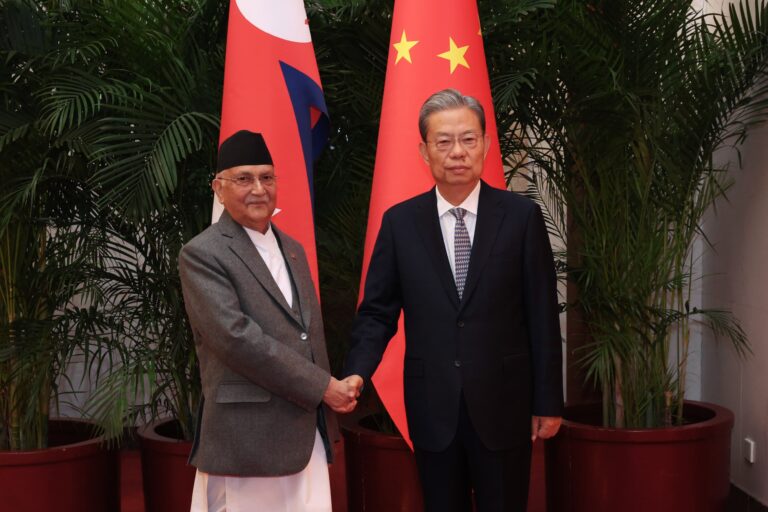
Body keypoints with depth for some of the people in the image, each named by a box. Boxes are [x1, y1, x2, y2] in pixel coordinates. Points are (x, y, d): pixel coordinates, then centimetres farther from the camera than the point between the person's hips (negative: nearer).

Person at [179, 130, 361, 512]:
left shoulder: (292, 249, 17)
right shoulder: (202, 254, -8)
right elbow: (236, 338, -18)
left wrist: (332, 393, 9)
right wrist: (322, 387, -14)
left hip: (307, 433, 7)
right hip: (247, 438, -7)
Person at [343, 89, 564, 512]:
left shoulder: (522, 216, -3)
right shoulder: (400, 222, 1)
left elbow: (542, 315, -1)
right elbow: (377, 311, 2)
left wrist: (548, 401, 0)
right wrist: (357, 373, -15)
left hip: (503, 405, -1)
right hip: (432, 407, 1)